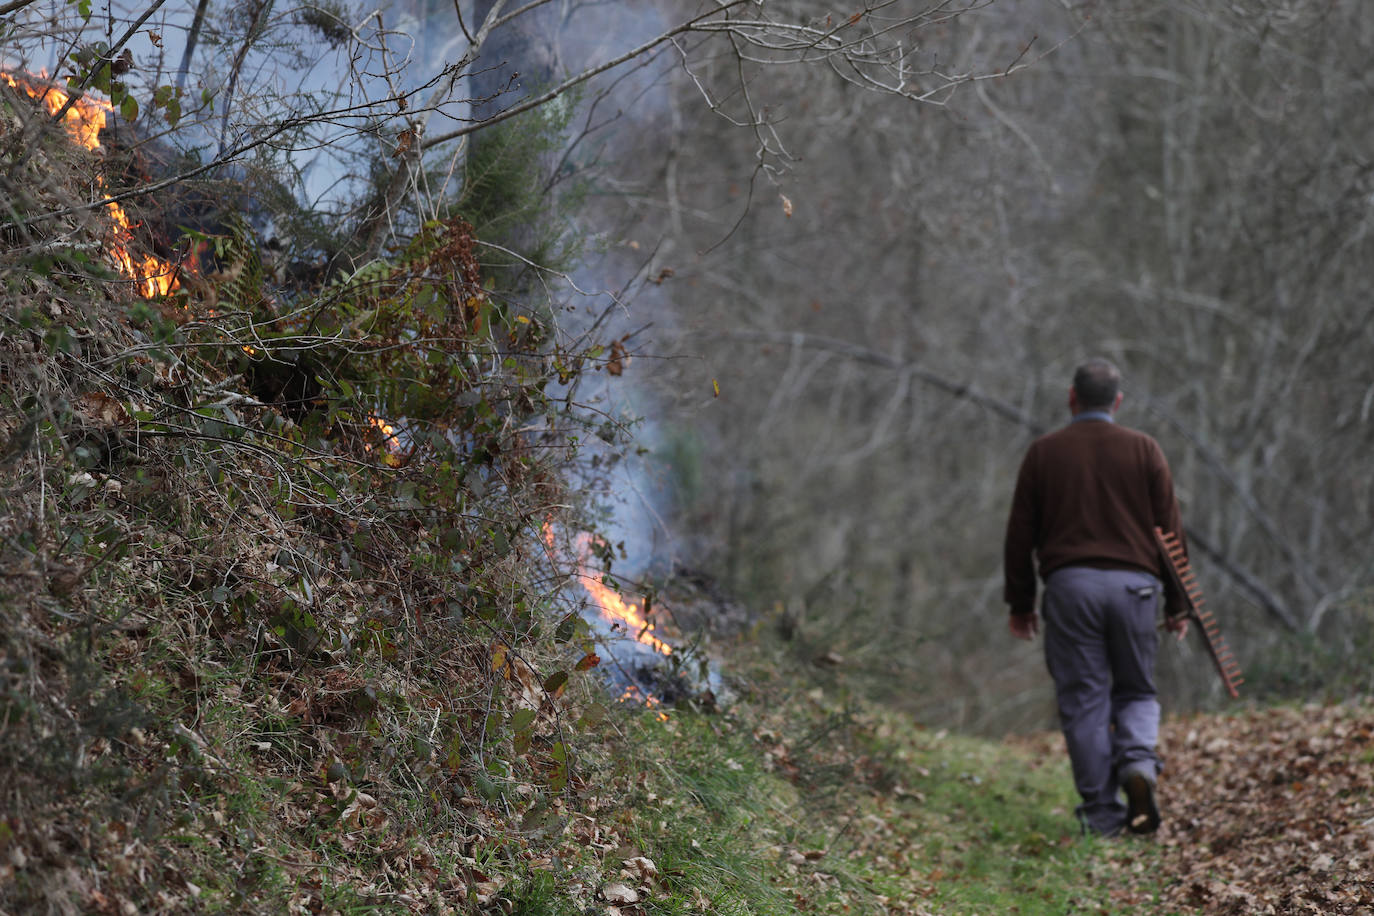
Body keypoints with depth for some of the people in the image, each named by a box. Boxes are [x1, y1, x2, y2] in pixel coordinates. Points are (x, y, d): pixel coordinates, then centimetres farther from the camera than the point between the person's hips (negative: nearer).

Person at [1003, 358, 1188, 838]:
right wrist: (1178, 602, 12)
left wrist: (1020, 603, 14)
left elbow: (1020, 534, 7)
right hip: (1133, 584, 1)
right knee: (1136, 690, 14)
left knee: (1083, 699, 3)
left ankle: (1102, 811, 1)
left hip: (1069, 583, -1)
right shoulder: (1143, 450, 7)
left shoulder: (1043, 452, 8)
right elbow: (1170, 529, 6)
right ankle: (1138, 763, -14)